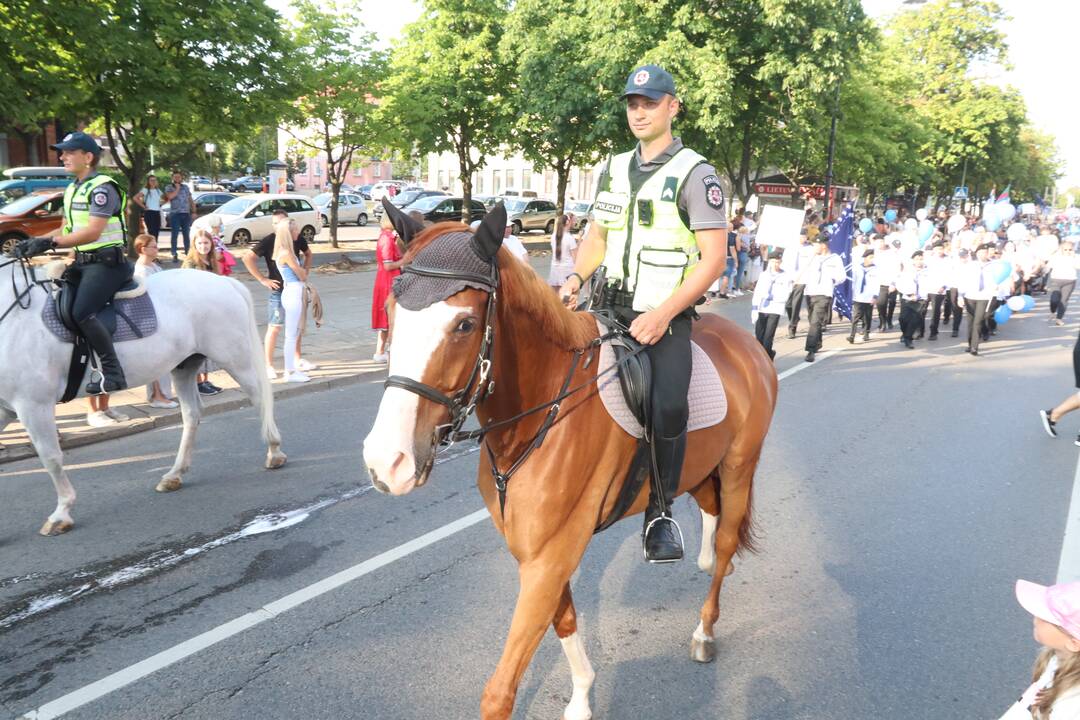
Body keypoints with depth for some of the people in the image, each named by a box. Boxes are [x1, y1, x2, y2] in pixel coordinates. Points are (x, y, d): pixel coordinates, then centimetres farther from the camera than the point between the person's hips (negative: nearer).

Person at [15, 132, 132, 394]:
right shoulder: (72, 190, 18)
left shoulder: (101, 188, -12)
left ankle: (112, 372, -20)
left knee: (82, 313, -26)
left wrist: (51, 243, -25)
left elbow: (92, 232, -21)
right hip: (82, 262, 10)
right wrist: (34, 242, 5)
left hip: (106, 262, -10)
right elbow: (67, 229, 20)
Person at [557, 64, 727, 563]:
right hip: (611, 307, 6)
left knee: (668, 406, -25)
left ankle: (660, 513, -3)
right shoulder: (614, 170, 13)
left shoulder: (695, 174, -5)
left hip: (666, 316, -6)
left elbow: (713, 258, -10)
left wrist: (663, 315, -19)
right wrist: (575, 279, 0)